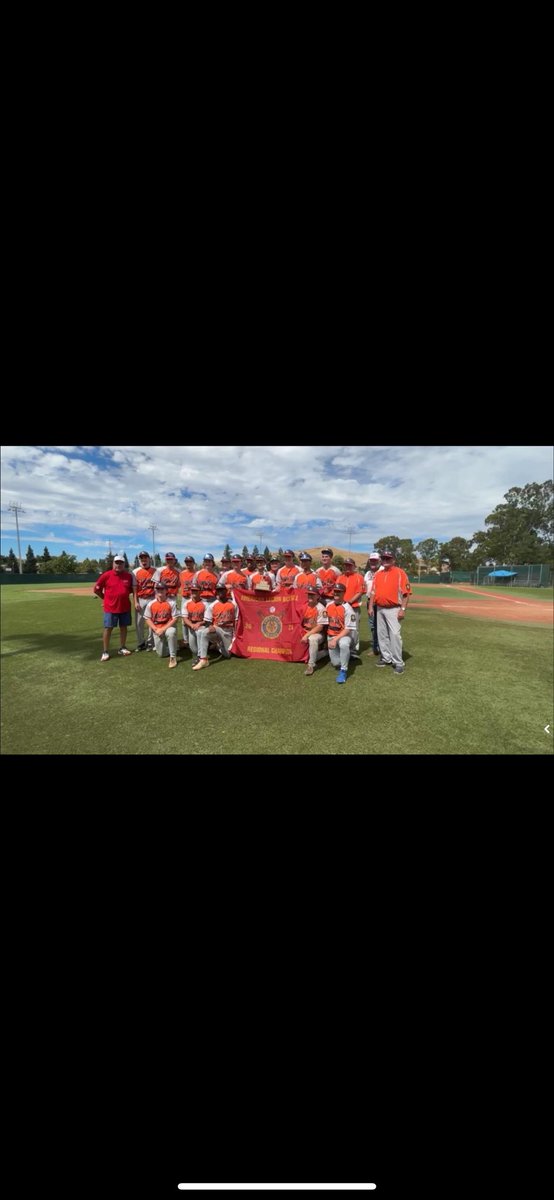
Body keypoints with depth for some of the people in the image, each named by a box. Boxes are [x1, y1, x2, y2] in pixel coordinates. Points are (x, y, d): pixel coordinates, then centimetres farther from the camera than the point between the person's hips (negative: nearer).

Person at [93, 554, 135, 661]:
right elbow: (96, 589, -1)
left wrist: (124, 595, 7)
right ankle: (105, 652, 7)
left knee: (123, 627, 11)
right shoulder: (106, 575, -7)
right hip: (110, 607, -3)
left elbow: (132, 589, 15)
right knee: (108, 628, 0)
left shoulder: (129, 575, 1)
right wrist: (106, 598, 4)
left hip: (125, 607, 3)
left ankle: (122, 648, 24)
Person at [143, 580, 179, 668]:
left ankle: (173, 657, -25)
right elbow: (148, 619, 0)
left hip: (168, 627, -2)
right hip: (156, 629, 3)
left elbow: (174, 619, -12)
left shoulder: (171, 603, -11)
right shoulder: (151, 604, -4)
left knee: (171, 632, -41)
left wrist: (163, 629, -18)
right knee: (162, 654, 1)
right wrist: (156, 630, -13)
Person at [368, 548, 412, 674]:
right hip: (379, 609, 7)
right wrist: (371, 606, 9)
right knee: (382, 634, 12)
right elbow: (373, 591, 16)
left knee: (395, 635, -11)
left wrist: (403, 609, -15)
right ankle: (386, 658, 24)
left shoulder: (400, 573, -7)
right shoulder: (378, 574, 12)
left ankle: (398, 663, -4)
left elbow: (406, 592, -10)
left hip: (393, 609, -6)